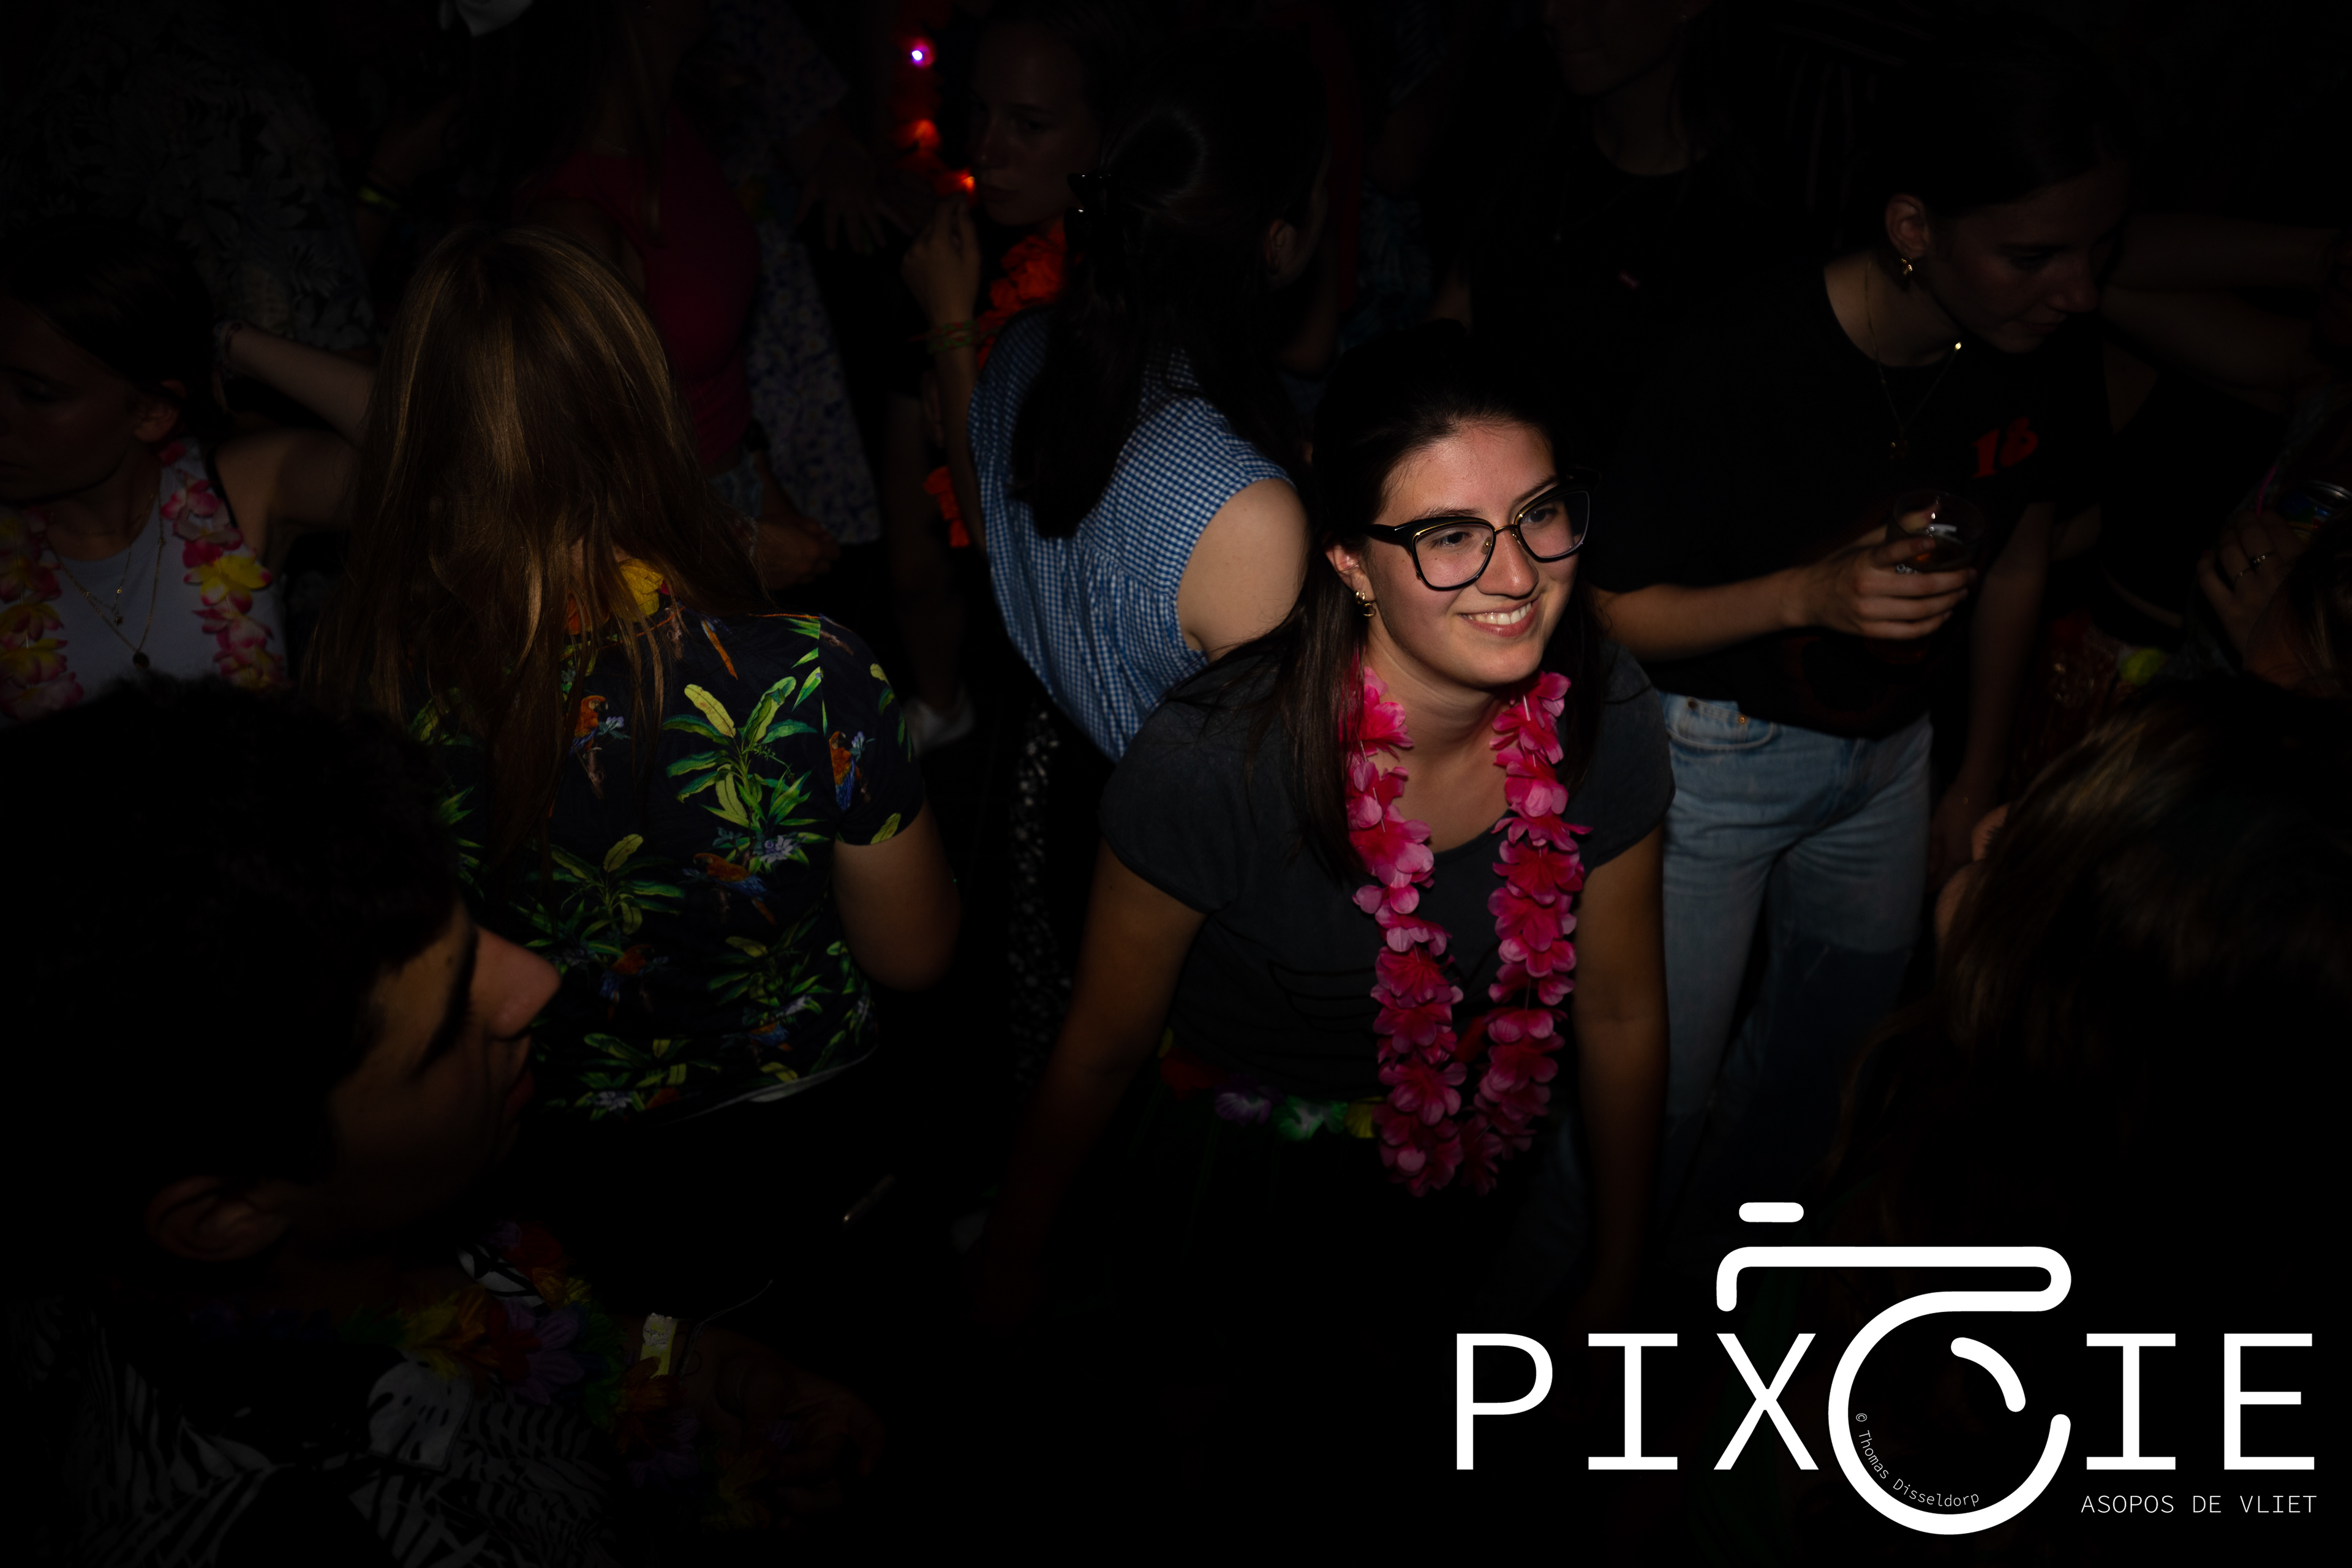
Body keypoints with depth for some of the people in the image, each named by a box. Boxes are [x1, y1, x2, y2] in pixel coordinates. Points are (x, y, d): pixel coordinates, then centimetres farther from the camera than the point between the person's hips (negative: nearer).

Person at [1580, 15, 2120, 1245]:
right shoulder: (1741, 358, -28)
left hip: (1889, 749, 6)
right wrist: (1809, 593, -36)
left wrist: (1980, 780, 16)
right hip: (1716, 756, -5)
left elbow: (2016, 563, 7)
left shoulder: (2049, 359, -11)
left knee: (1833, 1052, 22)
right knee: (1659, 1086, 1)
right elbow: (1619, 615, -19)